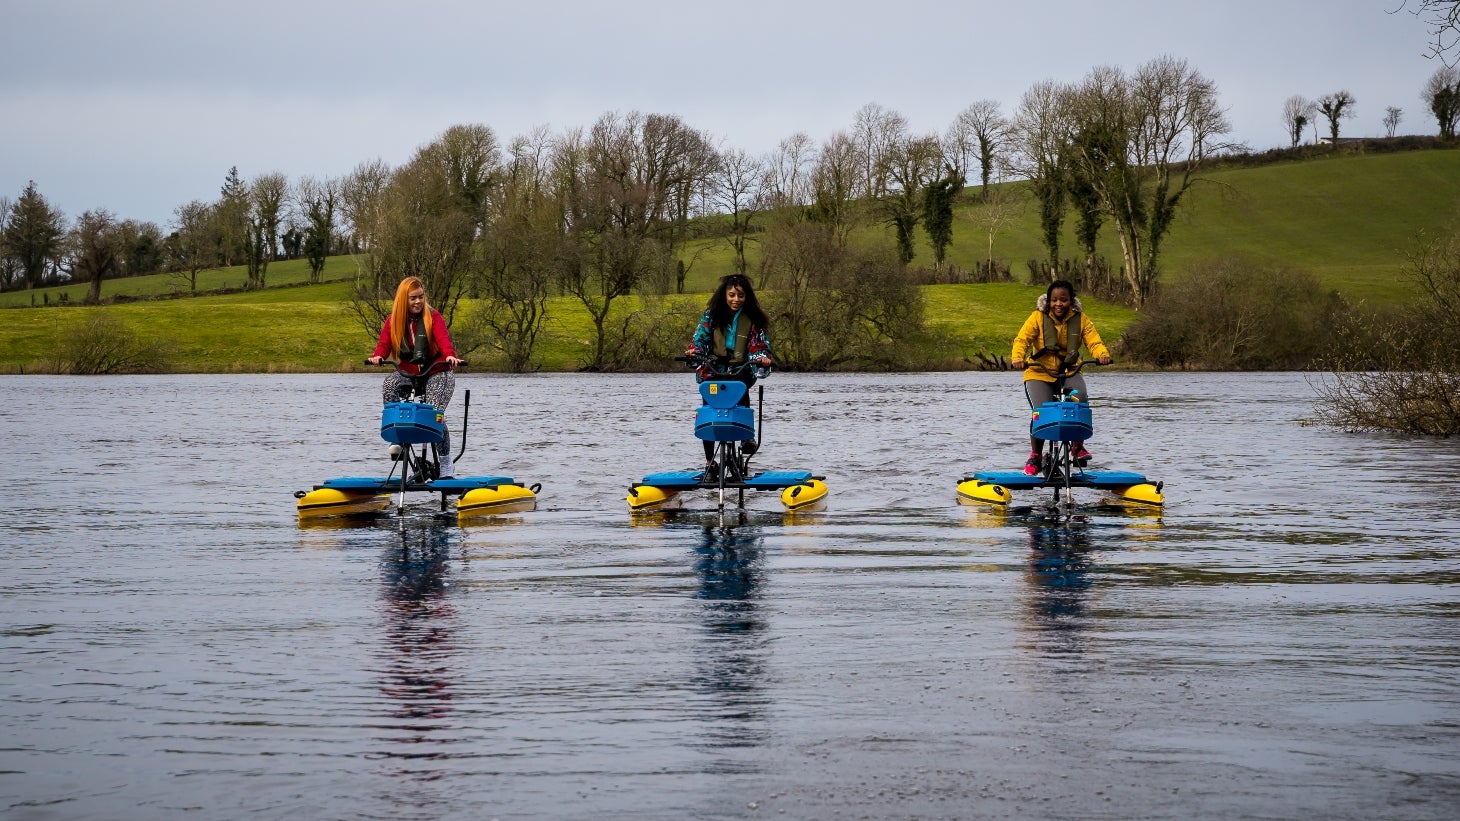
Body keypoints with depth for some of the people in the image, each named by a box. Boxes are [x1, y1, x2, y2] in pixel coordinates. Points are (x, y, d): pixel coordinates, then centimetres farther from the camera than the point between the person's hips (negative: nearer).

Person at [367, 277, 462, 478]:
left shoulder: (433, 317, -7)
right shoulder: (393, 321, 3)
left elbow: (443, 338, -22)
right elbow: (384, 343, -6)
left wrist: (450, 355, -43)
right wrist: (377, 356, -30)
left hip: (436, 371, -3)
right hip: (407, 372, 3)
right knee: (389, 386, -31)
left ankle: (446, 465, -9)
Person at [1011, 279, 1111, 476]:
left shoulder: (1080, 320, -1)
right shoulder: (1038, 318, -7)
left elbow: (1094, 341, -10)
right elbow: (1022, 339, -16)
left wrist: (1102, 355, -33)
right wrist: (1018, 358, -37)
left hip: (1069, 372, 1)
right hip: (1039, 373, -1)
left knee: (1081, 399, -28)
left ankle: (1078, 446, -9)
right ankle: (1035, 456, 3)